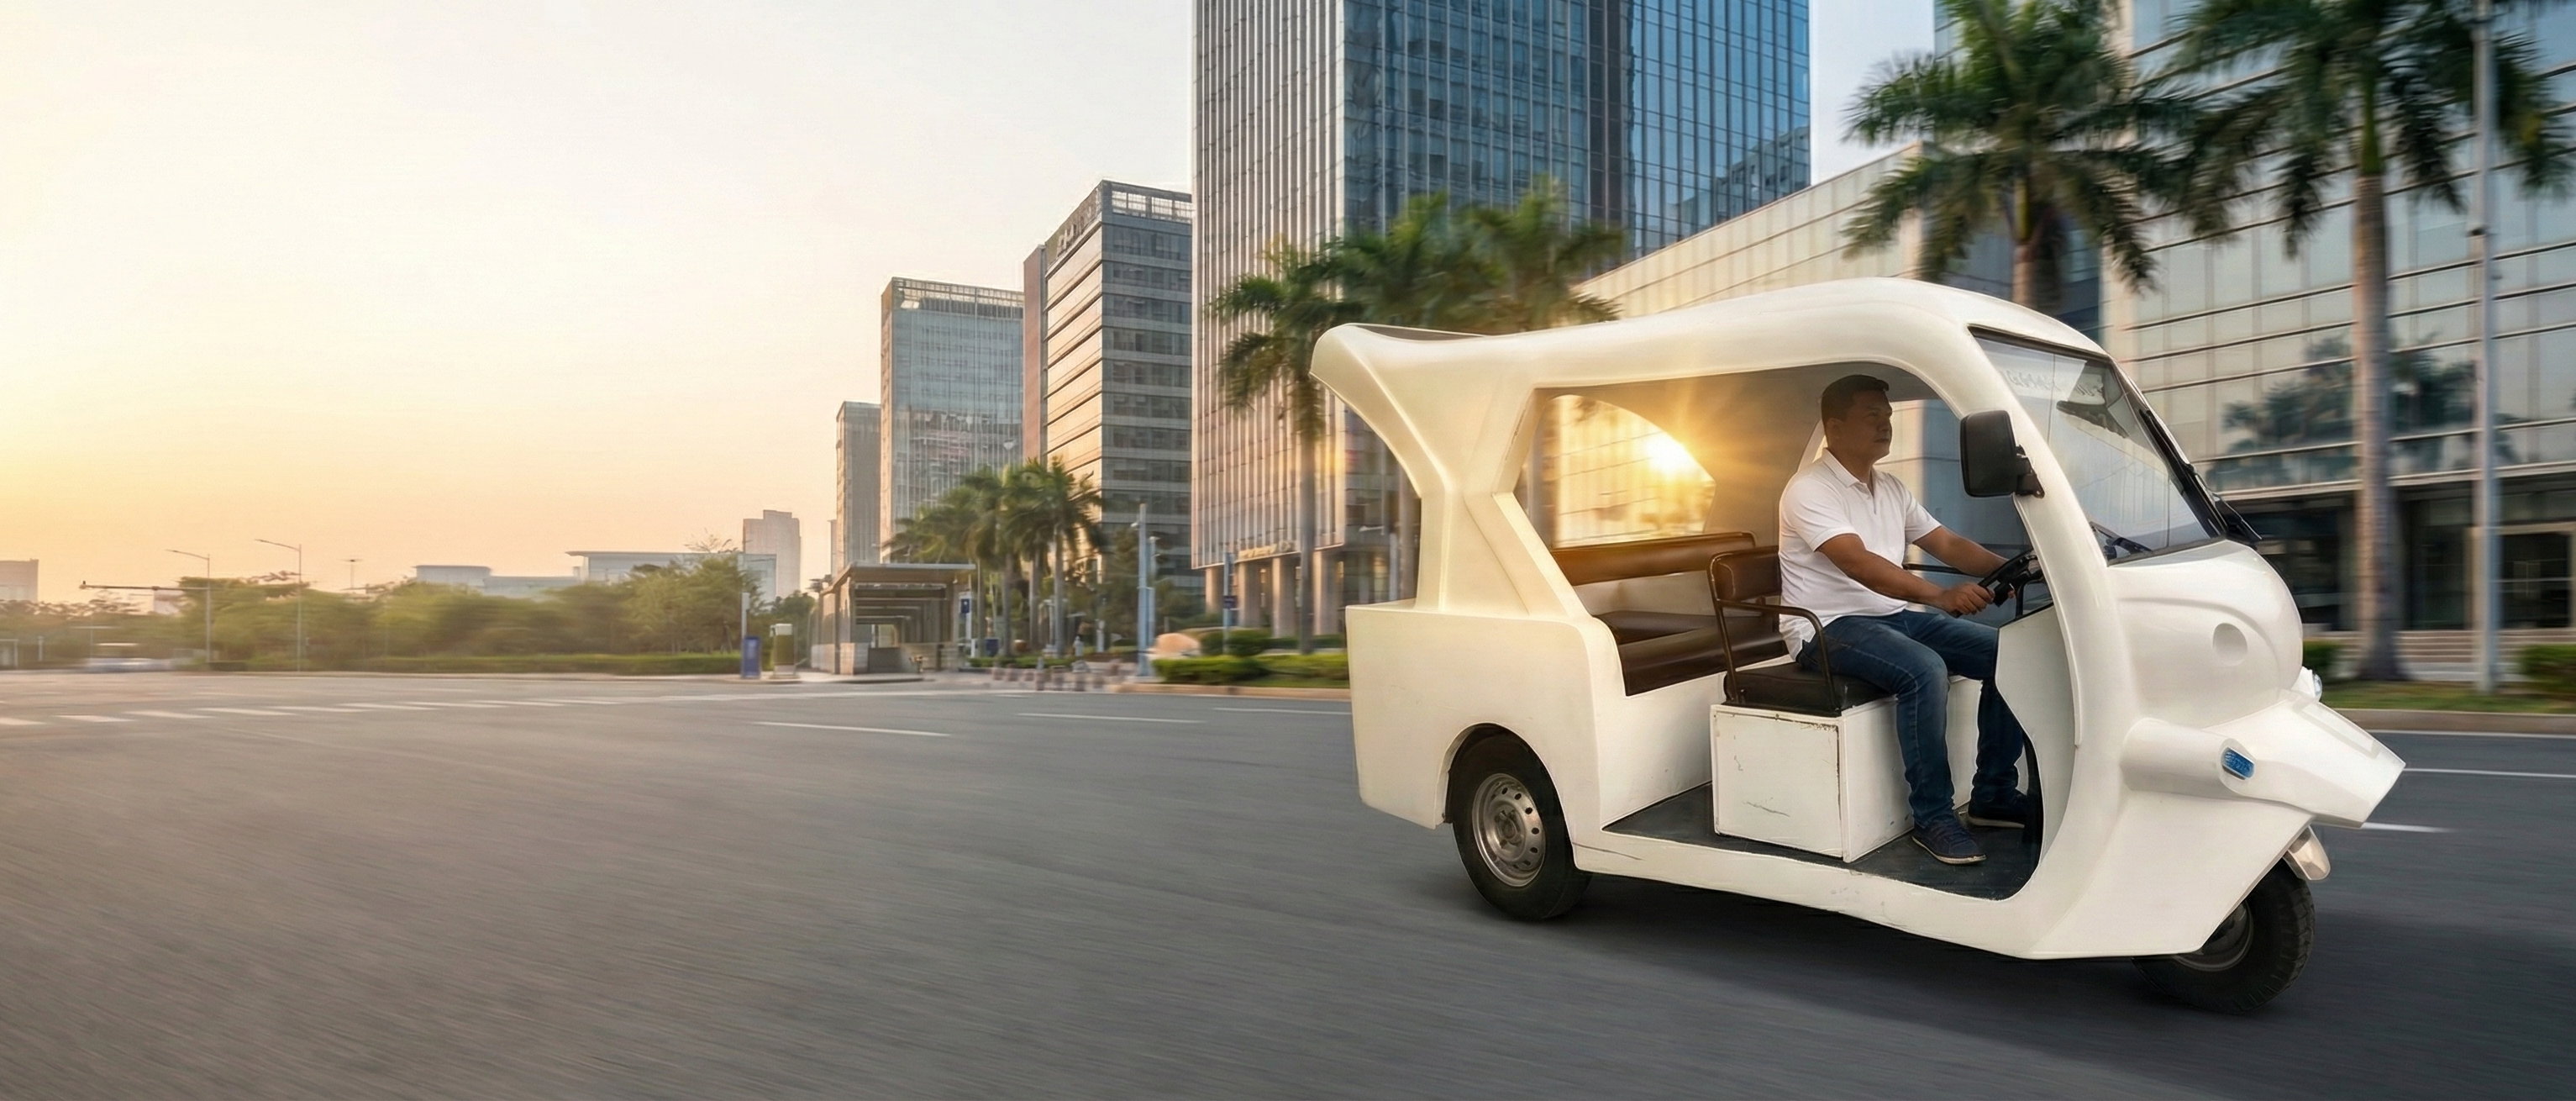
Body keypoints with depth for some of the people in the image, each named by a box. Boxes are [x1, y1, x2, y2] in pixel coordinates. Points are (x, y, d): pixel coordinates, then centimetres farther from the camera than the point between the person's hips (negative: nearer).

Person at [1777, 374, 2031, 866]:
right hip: (1829, 626, -8)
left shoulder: (1891, 488, 12)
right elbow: (1859, 563, -29)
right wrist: (1941, 595, -41)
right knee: (1925, 670, -32)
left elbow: (1948, 543, 10)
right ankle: (1933, 817, -20)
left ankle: (1994, 794, 5)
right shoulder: (1809, 491, -16)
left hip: (1894, 615, 9)